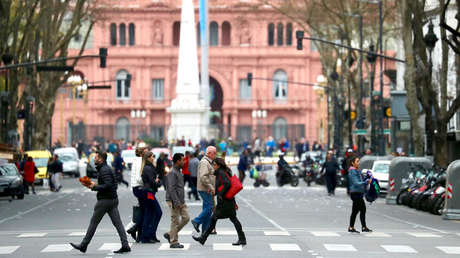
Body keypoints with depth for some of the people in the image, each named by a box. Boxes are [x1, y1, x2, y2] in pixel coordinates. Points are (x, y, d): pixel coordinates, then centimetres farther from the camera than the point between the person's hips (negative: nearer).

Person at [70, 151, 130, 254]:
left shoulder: (104, 170, -16)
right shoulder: (106, 168, 16)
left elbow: (108, 185, -26)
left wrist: (95, 187, -15)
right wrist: (96, 185, 13)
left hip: (105, 200, -10)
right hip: (113, 199, 10)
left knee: (94, 222, 1)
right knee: (118, 223, 3)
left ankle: (83, 245, 10)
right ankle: (125, 245, -4)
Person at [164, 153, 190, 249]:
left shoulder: (179, 172, 16)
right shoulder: (172, 173, -15)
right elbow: (171, 189, -21)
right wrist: (176, 202, -23)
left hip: (180, 201, 10)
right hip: (174, 201, -10)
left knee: (186, 218, 7)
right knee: (175, 221, -5)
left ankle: (170, 234, 15)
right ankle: (173, 242, 2)